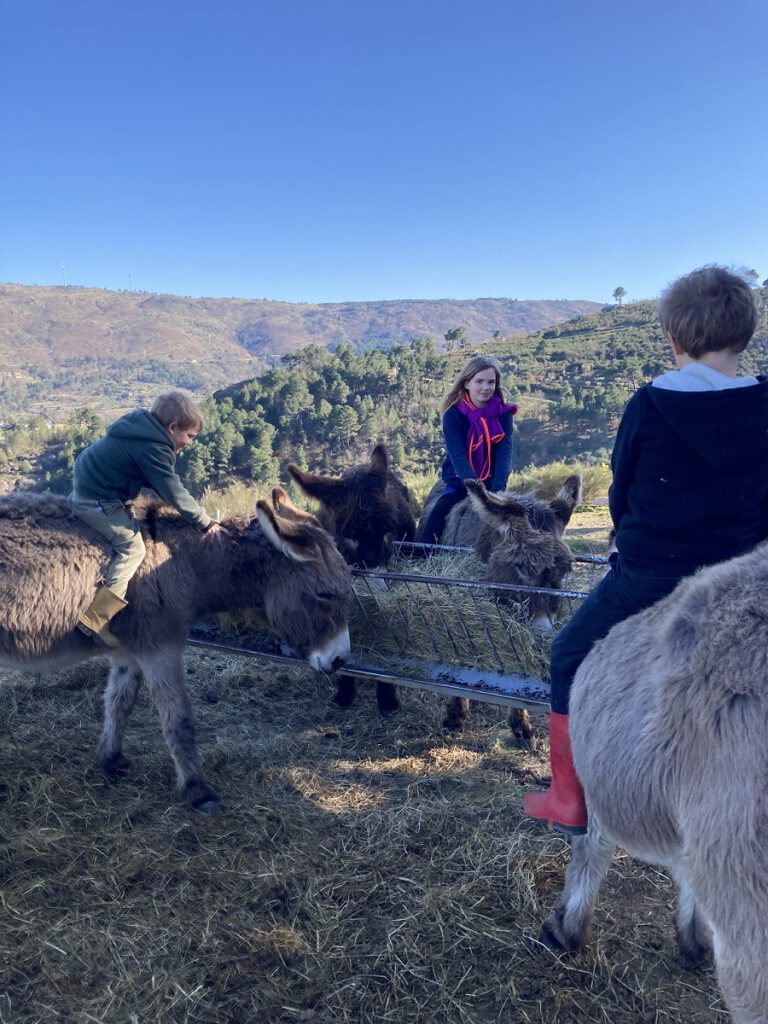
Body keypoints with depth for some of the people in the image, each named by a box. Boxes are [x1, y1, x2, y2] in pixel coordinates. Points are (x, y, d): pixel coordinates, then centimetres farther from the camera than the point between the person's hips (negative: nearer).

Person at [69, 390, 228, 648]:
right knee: (132, 547, -9)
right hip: (98, 501, -10)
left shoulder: (145, 430, 10)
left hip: (86, 484, 10)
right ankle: (94, 619, -11)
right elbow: (175, 493, -20)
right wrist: (207, 524, -11)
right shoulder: (153, 449, -21)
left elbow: (165, 483, 17)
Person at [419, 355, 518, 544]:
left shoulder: (503, 414, -3)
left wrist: (498, 489, -33)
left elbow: (505, 453, -15)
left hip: (491, 483, 2)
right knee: (434, 521, -25)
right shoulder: (453, 415, -9)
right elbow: (457, 455, -21)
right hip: (460, 483, -1)